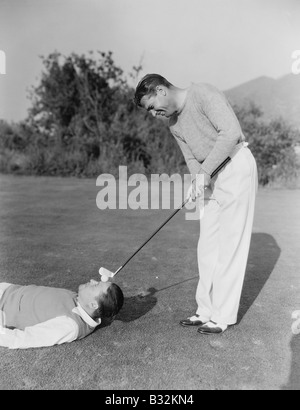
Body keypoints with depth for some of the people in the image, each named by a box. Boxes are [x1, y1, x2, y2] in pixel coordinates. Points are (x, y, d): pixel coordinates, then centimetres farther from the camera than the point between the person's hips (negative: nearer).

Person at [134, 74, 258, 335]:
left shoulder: (202, 93, -13)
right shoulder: (174, 125, 11)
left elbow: (231, 132, -24)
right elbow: (192, 159, 11)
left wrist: (205, 172, -25)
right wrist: (197, 180, -11)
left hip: (237, 168, -8)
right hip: (213, 178, 8)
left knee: (230, 244, -5)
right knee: (208, 246, 7)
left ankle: (224, 316, 6)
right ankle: (207, 311, 18)